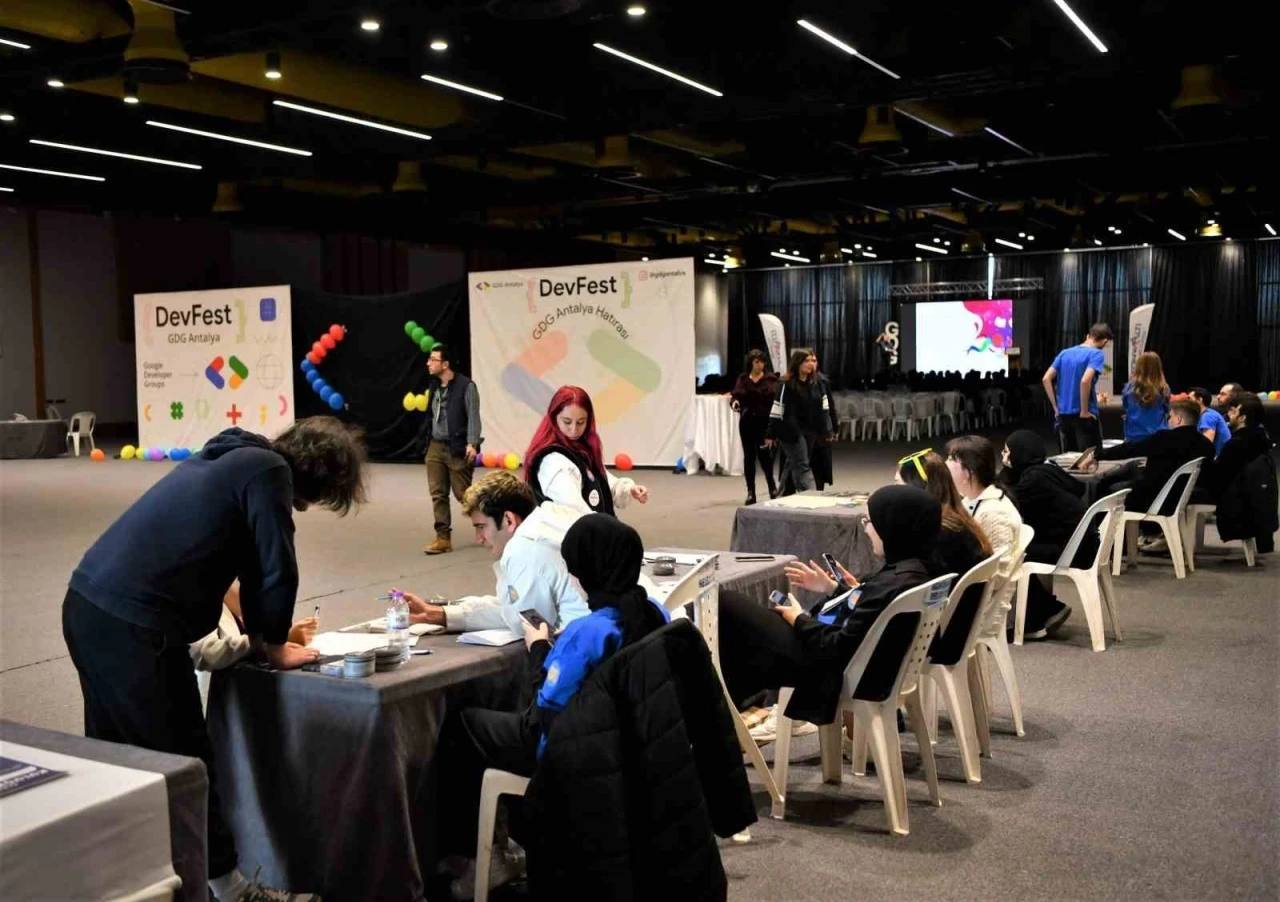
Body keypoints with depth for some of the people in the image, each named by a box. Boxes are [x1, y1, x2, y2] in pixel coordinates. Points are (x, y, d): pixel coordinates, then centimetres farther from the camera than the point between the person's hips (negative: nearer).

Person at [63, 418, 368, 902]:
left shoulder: (233, 457, 20)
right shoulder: (268, 469, -8)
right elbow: (276, 568, -7)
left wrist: (264, 629, 31)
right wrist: (274, 647, 8)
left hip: (88, 604, 10)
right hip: (132, 623, -9)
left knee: (113, 753, 22)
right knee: (184, 760, 3)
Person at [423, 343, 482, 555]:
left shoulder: (466, 386, -9)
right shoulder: (434, 386, 12)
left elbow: (473, 417, -14)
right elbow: (433, 416, 15)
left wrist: (471, 444, -23)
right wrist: (428, 444, 14)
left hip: (457, 448, -6)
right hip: (435, 447, 6)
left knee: (463, 494, 0)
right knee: (438, 494, 2)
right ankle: (443, 538, 5)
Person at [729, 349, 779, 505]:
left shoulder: (771, 378, 1)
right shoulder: (742, 379, 8)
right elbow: (736, 396, 6)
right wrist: (735, 402, -17)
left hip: (765, 422, -3)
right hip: (747, 422, 3)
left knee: (765, 455, -6)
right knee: (749, 456, 6)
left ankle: (772, 486, 15)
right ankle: (751, 492, 12)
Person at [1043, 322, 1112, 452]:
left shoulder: (1064, 353, 11)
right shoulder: (1096, 354, -9)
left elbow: (1046, 379, 6)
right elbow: (1085, 381, -24)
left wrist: (1056, 407, 8)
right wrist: (1084, 411, -17)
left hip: (1063, 414, 6)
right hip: (1083, 416, -6)